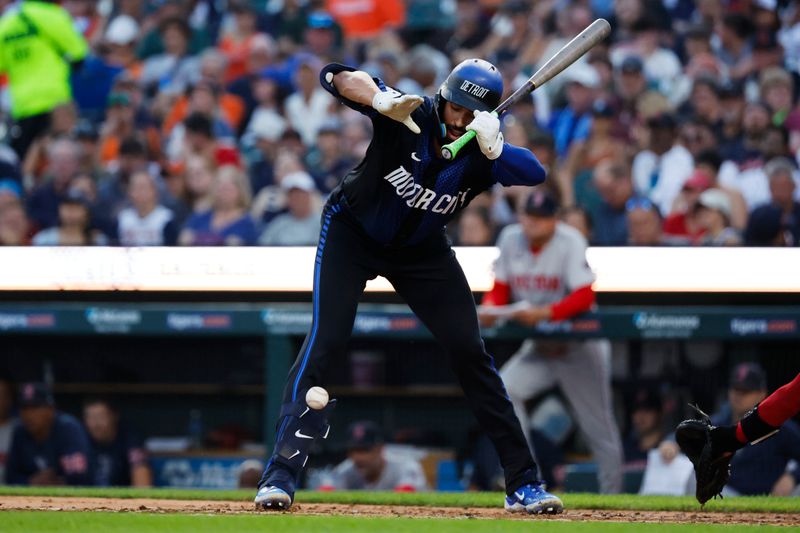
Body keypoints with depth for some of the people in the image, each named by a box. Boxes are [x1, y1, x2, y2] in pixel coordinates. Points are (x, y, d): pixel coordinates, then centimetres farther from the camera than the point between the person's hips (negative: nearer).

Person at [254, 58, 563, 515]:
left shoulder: (482, 154, -22)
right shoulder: (409, 117, -27)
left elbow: (535, 173, -40)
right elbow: (338, 77, -38)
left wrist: (493, 147, -56)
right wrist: (382, 99, -56)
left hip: (422, 250, 3)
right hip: (353, 232, -3)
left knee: (470, 353, -2)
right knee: (326, 341, -18)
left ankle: (523, 483, 5)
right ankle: (282, 474, -16)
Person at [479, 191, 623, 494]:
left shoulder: (570, 242, -20)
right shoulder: (510, 239, -5)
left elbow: (585, 297, -27)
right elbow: (501, 288, 2)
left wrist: (544, 313, -40)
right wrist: (490, 307, -21)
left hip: (581, 346, -5)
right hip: (540, 345, 5)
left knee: (598, 424, 1)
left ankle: (612, 493, 15)